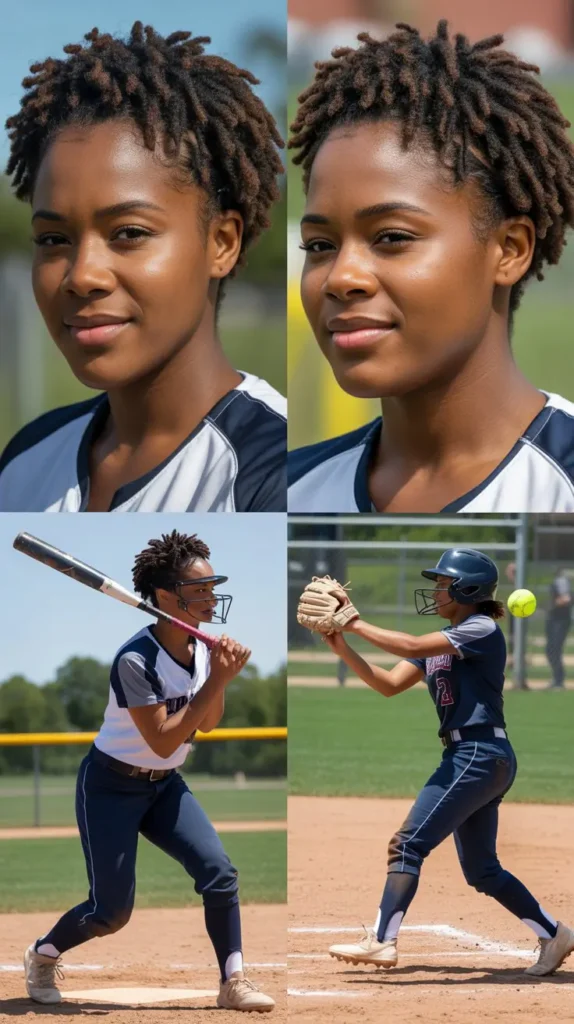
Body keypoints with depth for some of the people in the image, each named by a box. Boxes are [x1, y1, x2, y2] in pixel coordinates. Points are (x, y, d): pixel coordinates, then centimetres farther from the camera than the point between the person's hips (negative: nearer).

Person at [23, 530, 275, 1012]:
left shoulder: (201, 648, -4)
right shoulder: (136, 660, -27)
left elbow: (206, 725, 6)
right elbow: (163, 741, -30)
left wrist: (221, 678, -13)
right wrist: (215, 682, -31)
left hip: (164, 786, 7)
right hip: (112, 786, -7)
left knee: (218, 870, -12)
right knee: (113, 910, -4)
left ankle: (233, 982, -4)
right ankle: (42, 955, 24)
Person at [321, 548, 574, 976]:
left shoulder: (483, 630, -9)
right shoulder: (442, 642, 17)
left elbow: (411, 647, -20)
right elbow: (389, 684, 10)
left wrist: (356, 624, -14)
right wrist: (344, 649, -2)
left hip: (481, 756, -10)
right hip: (466, 757, 10)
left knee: (409, 843, -15)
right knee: (482, 870, 13)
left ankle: (381, 941, -19)